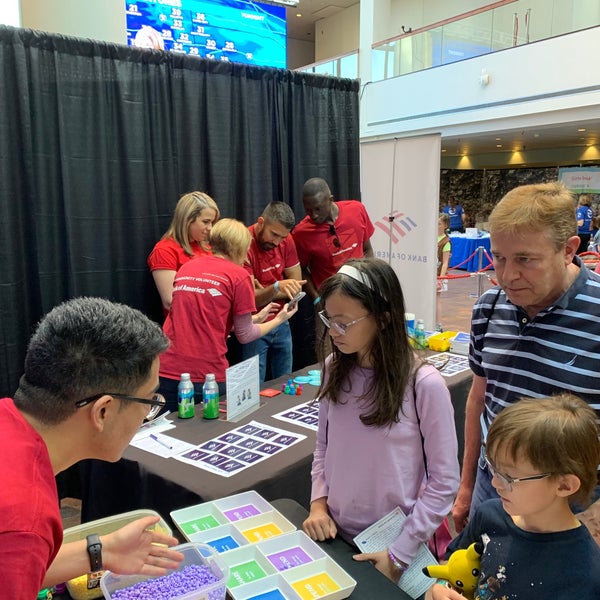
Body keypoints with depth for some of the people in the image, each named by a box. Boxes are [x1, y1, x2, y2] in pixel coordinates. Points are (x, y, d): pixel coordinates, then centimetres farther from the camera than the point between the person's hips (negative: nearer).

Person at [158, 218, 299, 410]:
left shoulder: (186, 268, 12)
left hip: (167, 372, 5)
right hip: (207, 376, -5)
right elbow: (244, 336, 2)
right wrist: (279, 319, 19)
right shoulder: (239, 275, -4)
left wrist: (256, 318, 29)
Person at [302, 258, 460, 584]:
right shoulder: (334, 369, -5)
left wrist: (398, 553, -14)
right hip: (337, 534, 5)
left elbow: (444, 482, -15)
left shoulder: (424, 384, -21)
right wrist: (318, 503, -5)